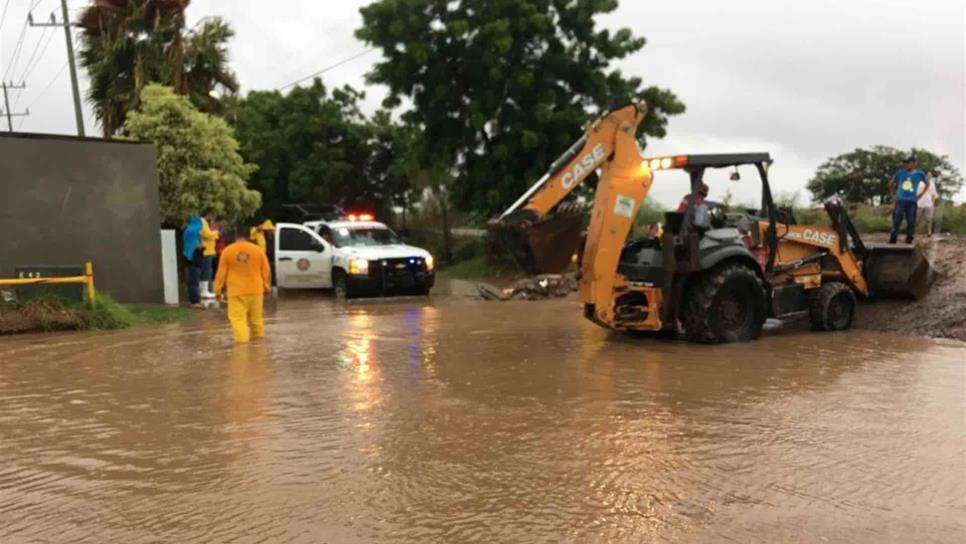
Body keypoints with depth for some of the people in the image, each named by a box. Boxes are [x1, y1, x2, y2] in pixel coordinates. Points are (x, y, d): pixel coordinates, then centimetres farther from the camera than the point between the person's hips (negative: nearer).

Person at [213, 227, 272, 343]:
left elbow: (221, 272, 0)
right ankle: (258, 337, 29)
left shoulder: (227, 251, -3)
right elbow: (266, 271, 5)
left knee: (238, 318, -3)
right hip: (255, 290, 3)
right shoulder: (258, 250, 1)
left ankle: (242, 340, -14)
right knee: (256, 317, 16)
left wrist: (217, 289, 9)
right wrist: (267, 287, 18)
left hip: (236, 292, -3)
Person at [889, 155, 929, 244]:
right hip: (900, 200, 0)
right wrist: (893, 193, 11)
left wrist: (920, 194, 9)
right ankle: (892, 242, -2)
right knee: (896, 221, -3)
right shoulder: (900, 173, 2)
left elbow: (927, 184, 17)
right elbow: (892, 183, 17)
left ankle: (909, 241, 11)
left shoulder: (919, 174, 2)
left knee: (911, 222, 3)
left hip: (912, 202, 0)